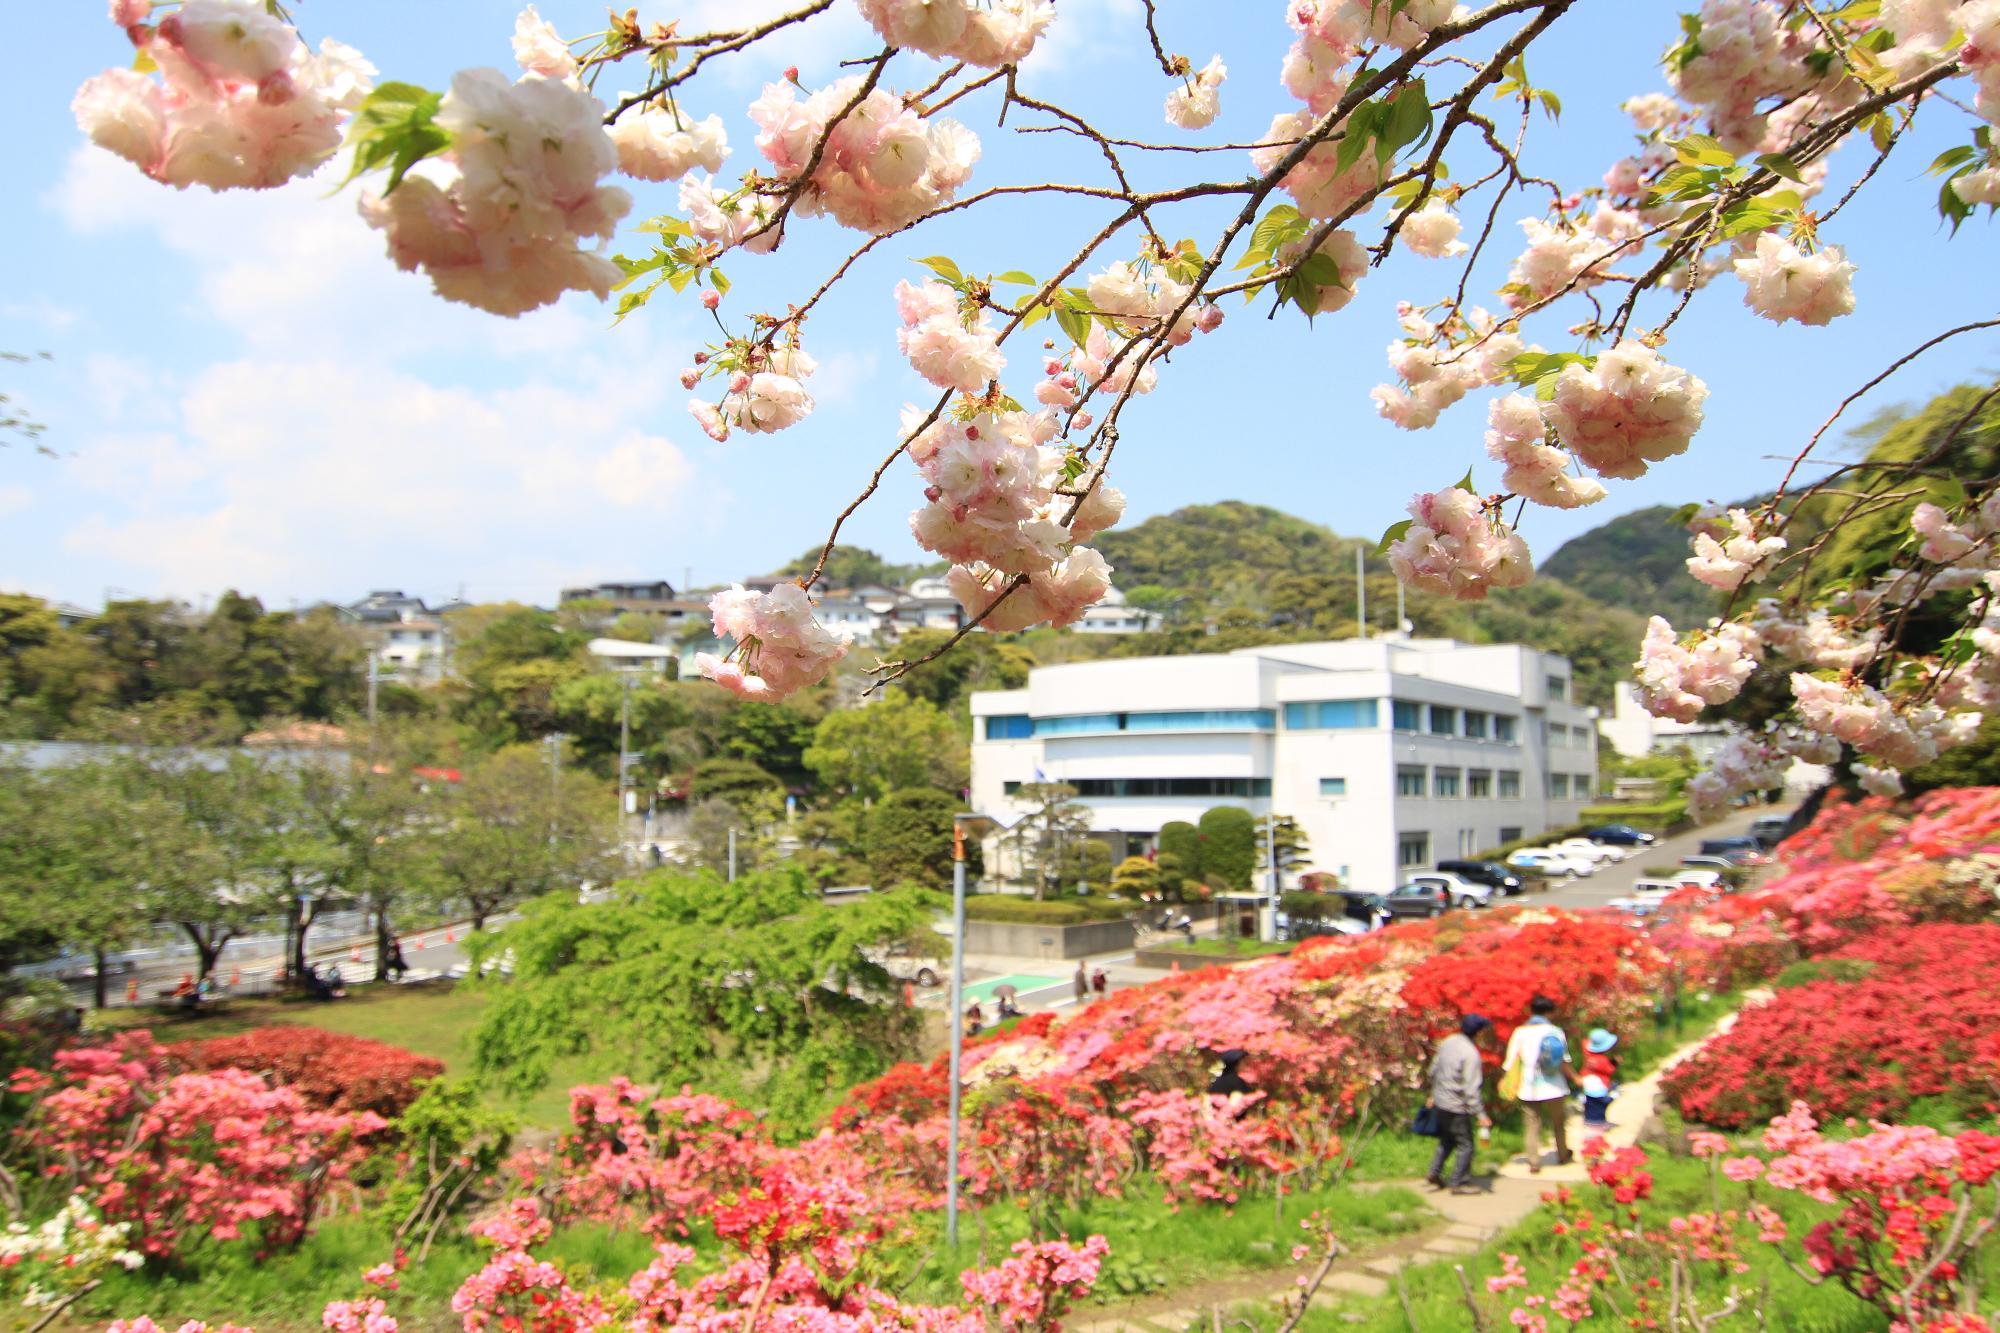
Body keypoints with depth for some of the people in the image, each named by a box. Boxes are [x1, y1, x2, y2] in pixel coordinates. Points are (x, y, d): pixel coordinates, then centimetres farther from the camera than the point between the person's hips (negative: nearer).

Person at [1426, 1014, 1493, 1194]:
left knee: (1446, 1140, 24)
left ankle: (1435, 1172, 24)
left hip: (1440, 1100, 8)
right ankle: (1459, 1183, 11)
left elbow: (1433, 1070, 12)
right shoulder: (1470, 1054, -22)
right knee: (1465, 1144, 5)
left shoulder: (1448, 1042, 2)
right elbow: (1471, 1089, -23)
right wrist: (1480, 1114, -18)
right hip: (1457, 1106, -8)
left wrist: (1433, 1094, 25)